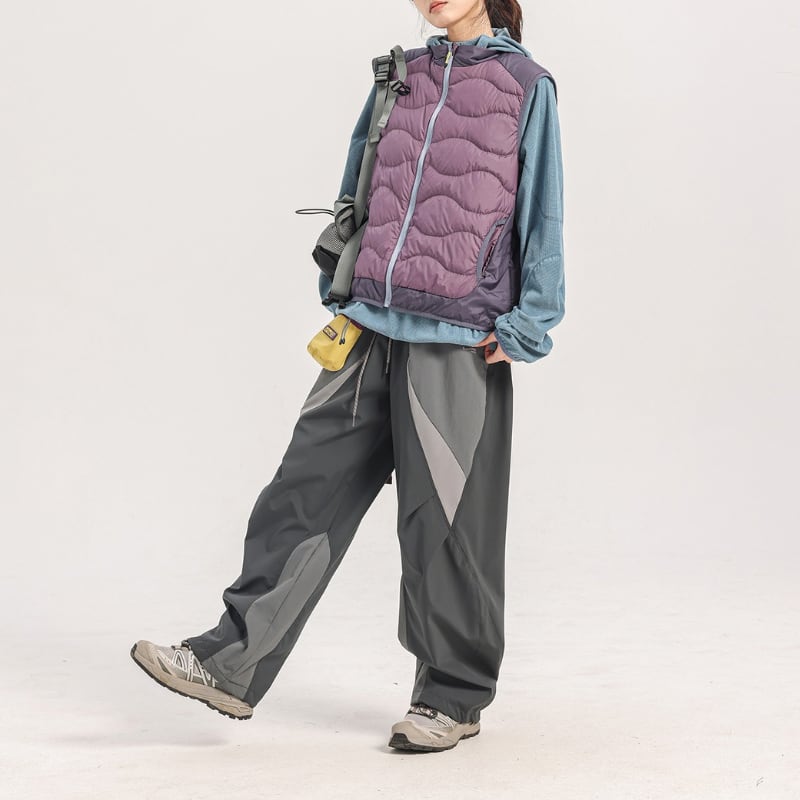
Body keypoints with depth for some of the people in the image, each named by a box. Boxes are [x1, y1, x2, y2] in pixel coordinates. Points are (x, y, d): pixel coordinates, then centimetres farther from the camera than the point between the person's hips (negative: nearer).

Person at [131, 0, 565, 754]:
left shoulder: (524, 85, 0)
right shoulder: (399, 78, 13)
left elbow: (541, 216, -1)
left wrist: (523, 330, -6)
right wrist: (340, 293, 16)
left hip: (458, 345, -5)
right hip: (371, 329, 5)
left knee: (444, 522, 2)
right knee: (306, 492, 3)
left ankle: (455, 696, 16)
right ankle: (233, 664, 8)